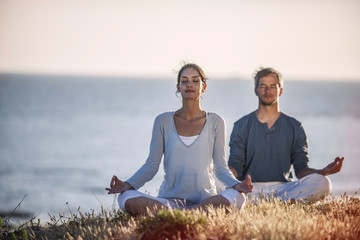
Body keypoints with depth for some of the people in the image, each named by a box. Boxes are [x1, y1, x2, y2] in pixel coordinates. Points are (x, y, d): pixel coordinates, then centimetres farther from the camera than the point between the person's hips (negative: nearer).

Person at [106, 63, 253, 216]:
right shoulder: (163, 121, 9)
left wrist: (236, 184, -15)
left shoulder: (215, 122, 8)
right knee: (126, 198, -28)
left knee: (237, 198, -34)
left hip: (205, 199, 0)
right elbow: (151, 165, 7)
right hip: (169, 200, 0)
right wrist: (128, 184, -11)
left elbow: (220, 167, 7)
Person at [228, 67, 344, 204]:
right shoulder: (242, 126, 13)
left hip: (284, 187, 1)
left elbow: (301, 170, 11)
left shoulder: (295, 127, 15)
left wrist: (324, 172, -10)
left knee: (323, 184, -27)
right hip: (251, 188, -1)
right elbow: (235, 168, 6)